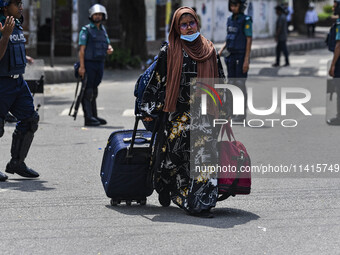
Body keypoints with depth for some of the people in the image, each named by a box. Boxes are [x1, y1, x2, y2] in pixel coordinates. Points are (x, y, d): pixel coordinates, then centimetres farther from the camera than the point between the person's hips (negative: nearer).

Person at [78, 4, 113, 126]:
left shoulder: (103, 30, 16)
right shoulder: (86, 30, -5)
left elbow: (108, 45, 21)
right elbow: (82, 49, -11)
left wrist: (110, 50, -5)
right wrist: (81, 66, -18)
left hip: (100, 64, 7)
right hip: (88, 63, -7)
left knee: (94, 92, 13)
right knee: (87, 92, -7)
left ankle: (94, 116, 17)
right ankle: (88, 118, -9)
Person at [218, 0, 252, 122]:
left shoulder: (246, 21, -13)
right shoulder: (230, 20, 11)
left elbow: (249, 41, -15)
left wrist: (247, 60, -19)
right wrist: (221, 50, 4)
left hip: (242, 57, -7)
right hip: (231, 57, 7)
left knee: (240, 84, -5)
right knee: (232, 84, 7)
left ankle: (242, 114, 0)